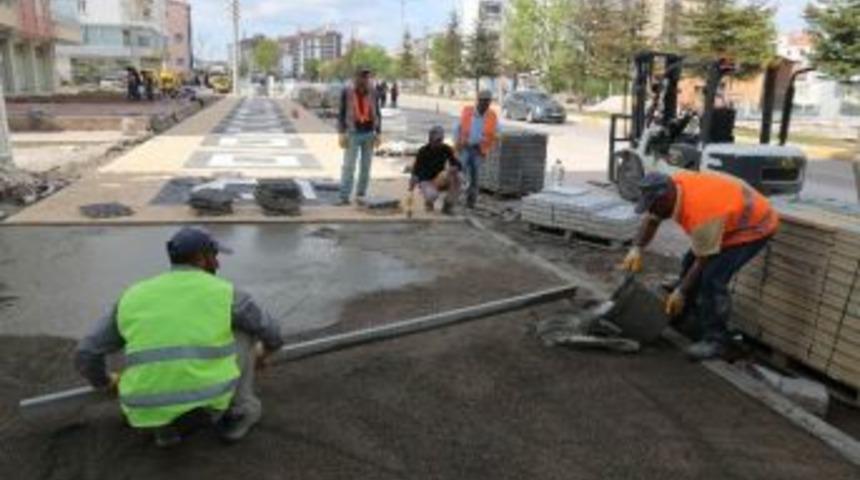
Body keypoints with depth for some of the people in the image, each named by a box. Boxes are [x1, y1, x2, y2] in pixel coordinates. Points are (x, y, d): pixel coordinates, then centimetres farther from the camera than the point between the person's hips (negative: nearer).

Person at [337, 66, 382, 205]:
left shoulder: (372, 92, 7)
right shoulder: (347, 92, -1)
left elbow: (377, 113, 11)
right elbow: (342, 113, 1)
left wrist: (378, 133, 5)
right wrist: (342, 133, -6)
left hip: (369, 134, 3)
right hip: (353, 133, -3)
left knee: (366, 166, 6)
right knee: (348, 166, -5)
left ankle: (361, 194, 15)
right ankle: (344, 196, -2)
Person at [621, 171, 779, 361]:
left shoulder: (700, 214, -37)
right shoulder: (671, 186, -15)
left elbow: (704, 260, -24)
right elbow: (651, 220, 0)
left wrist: (681, 292, -16)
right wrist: (636, 249, -15)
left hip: (754, 226, -9)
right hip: (730, 217, 9)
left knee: (712, 277, -20)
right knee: (689, 263, 10)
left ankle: (714, 340, -6)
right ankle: (682, 316, 27)